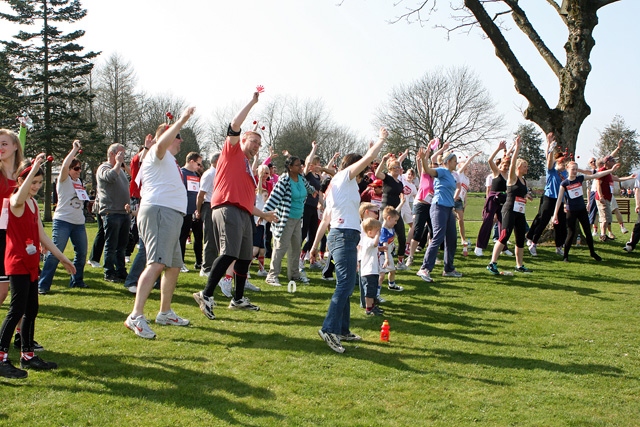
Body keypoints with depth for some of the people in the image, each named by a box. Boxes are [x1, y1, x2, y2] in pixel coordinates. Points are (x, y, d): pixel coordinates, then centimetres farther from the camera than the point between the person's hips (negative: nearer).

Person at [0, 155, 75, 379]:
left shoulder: (33, 204, 14)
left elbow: (42, 236, 19)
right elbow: (19, 196, -39)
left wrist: (62, 258, 20)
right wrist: (34, 167, -47)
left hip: (31, 264, 9)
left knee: (31, 309, 12)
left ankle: (28, 355, 21)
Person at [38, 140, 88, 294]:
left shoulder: (78, 181, 17)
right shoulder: (64, 180, -3)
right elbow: (64, 166, -23)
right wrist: (75, 149, -18)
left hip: (79, 222, 7)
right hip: (63, 221, -7)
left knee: (82, 253, 10)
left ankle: (77, 281, 25)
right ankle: (43, 285, -9)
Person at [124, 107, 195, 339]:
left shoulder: (168, 161, 29)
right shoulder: (157, 153, -1)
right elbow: (162, 142, -27)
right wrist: (181, 120, -23)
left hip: (171, 215, 11)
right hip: (159, 211, -11)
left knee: (174, 266, 17)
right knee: (157, 263, -23)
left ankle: (165, 313, 28)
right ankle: (136, 317, -32)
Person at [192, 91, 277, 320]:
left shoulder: (250, 170, 28)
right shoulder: (232, 151, 8)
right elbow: (235, 124, -7)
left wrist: (263, 214, 30)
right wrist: (253, 102, -2)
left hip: (243, 214, 9)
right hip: (227, 208, -9)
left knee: (245, 257, 13)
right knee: (229, 253, -21)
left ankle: (238, 299, 23)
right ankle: (206, 294, -23)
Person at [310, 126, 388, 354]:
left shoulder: (336, 186, 24)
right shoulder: (345, 177, -1)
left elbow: (325, 220, 22)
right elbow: (369, 157, -7)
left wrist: (316, 245, 21)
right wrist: (382, 138, 7)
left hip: (339, 236, 10)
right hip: (345, 235, -10)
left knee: (345, 285, 10)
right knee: (346, 284, -18)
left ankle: (342, 330, 12)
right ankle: (329, 328, -26)